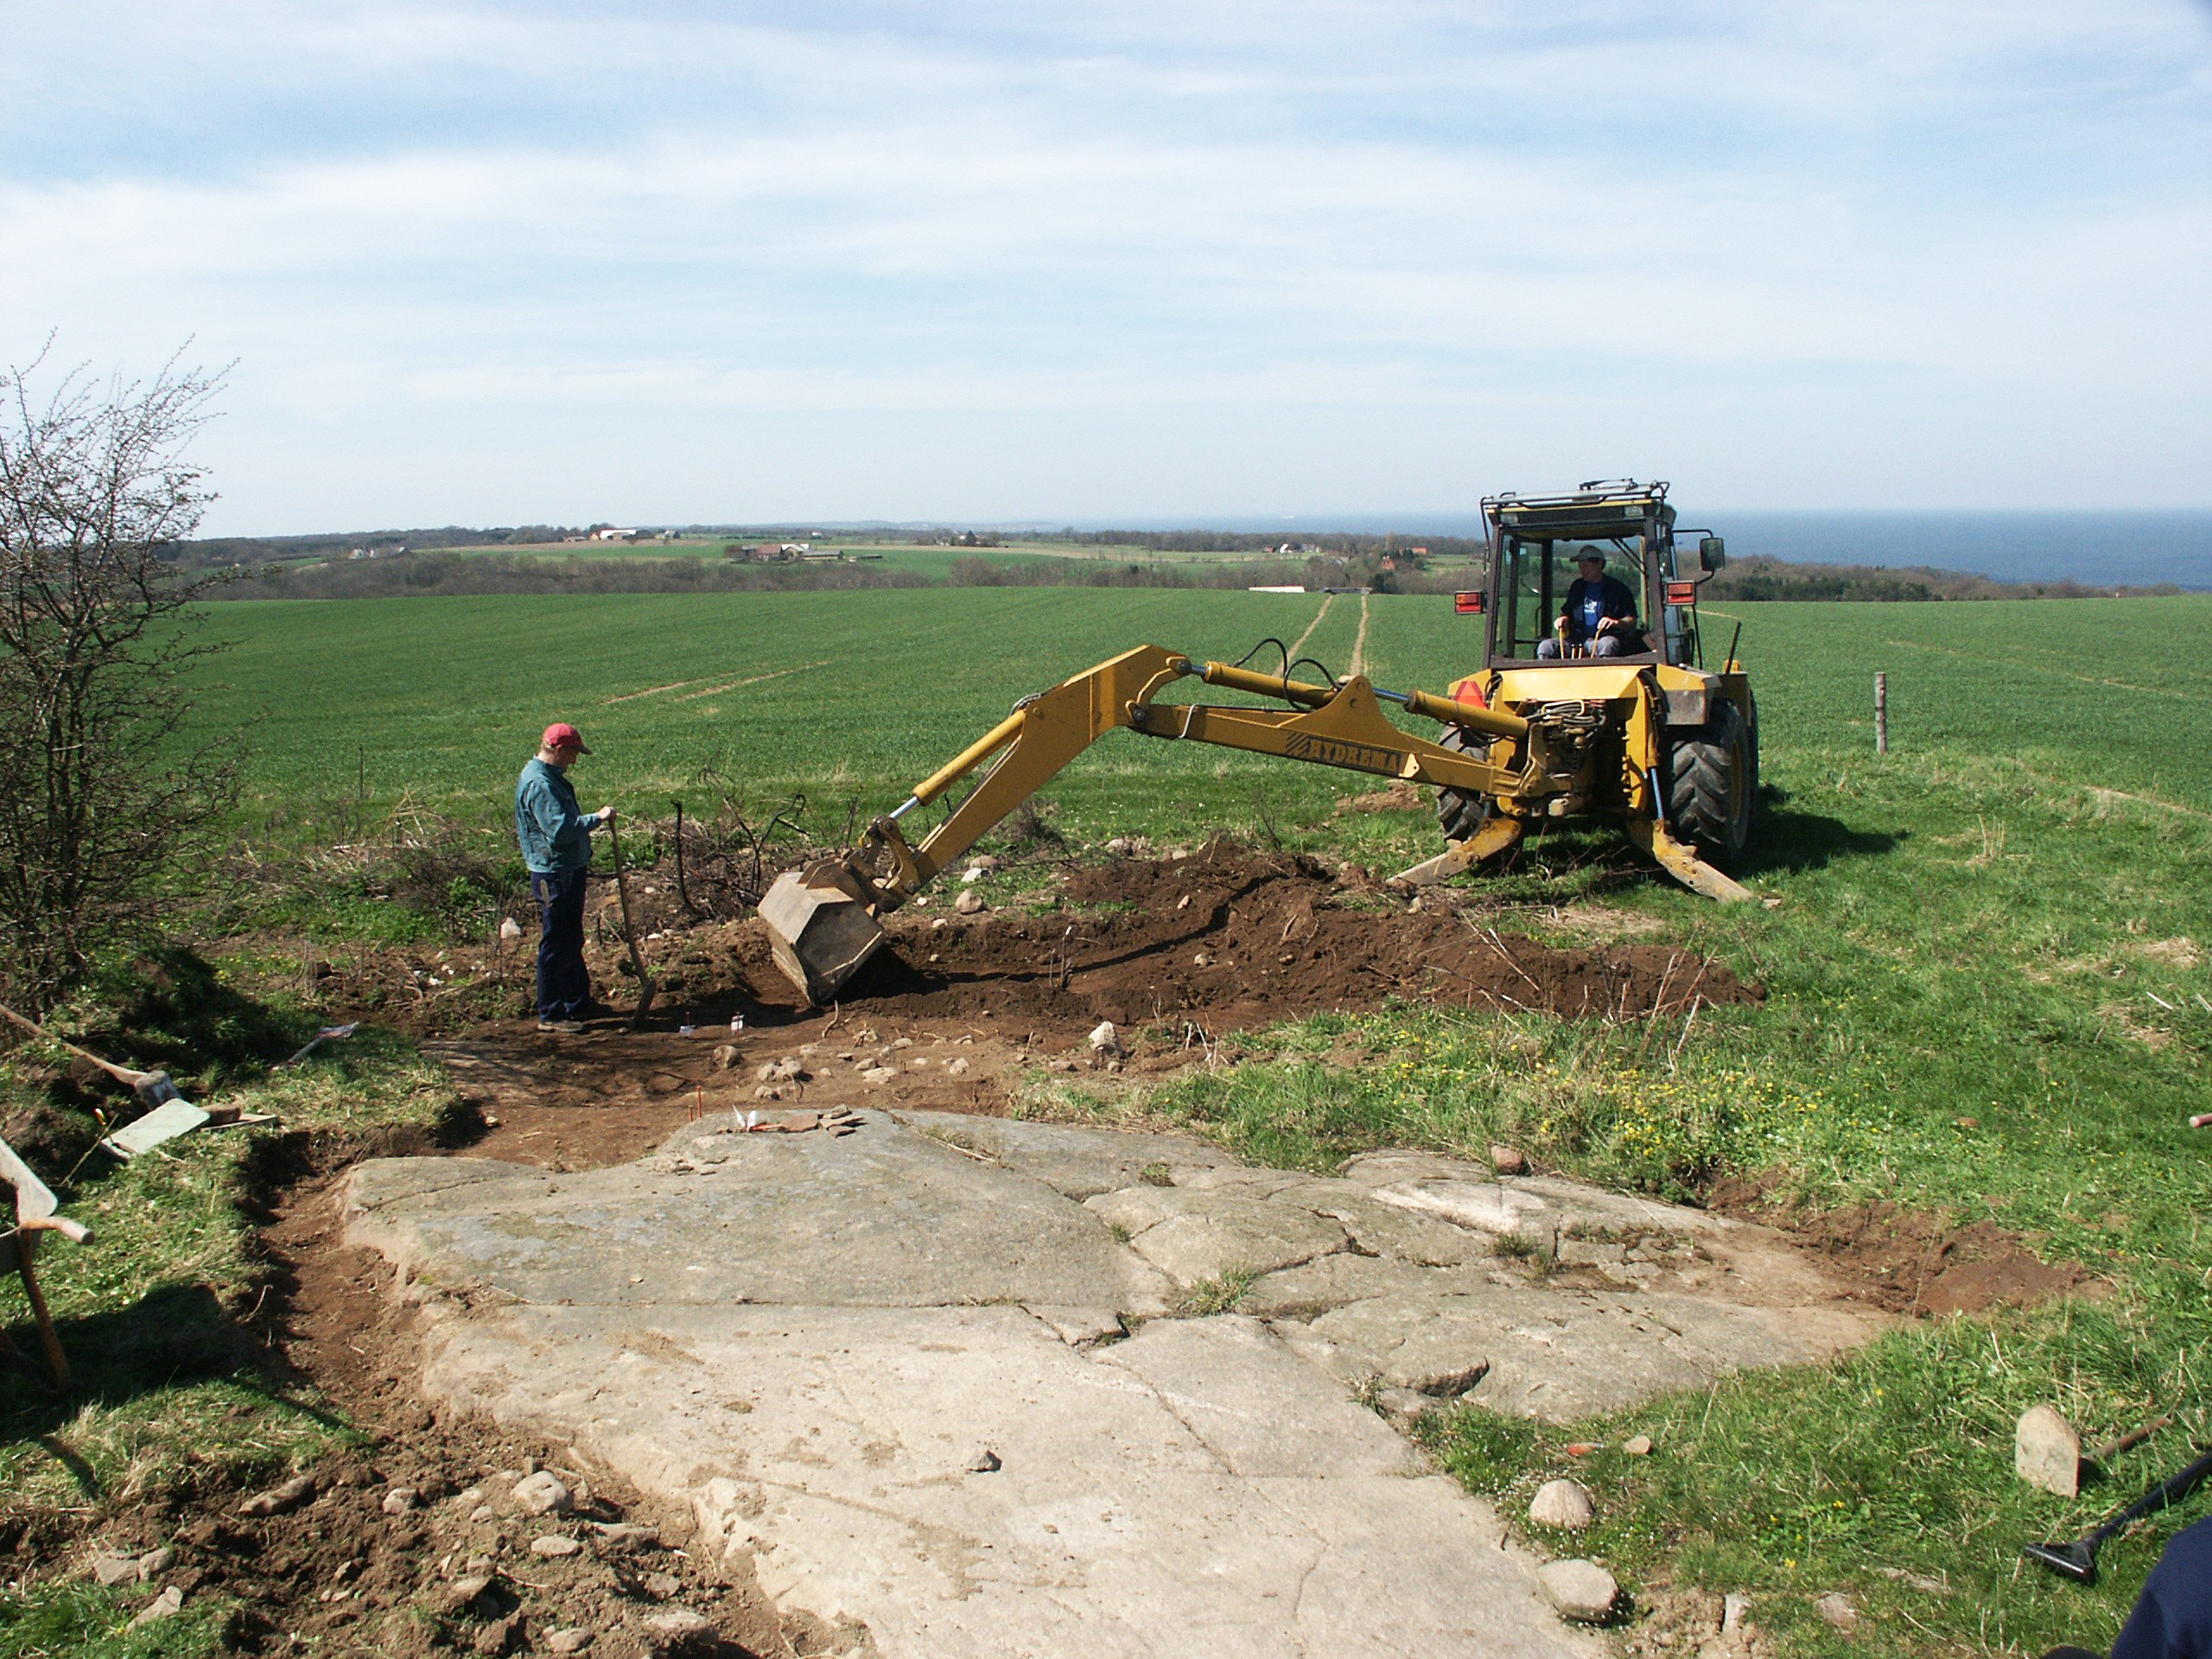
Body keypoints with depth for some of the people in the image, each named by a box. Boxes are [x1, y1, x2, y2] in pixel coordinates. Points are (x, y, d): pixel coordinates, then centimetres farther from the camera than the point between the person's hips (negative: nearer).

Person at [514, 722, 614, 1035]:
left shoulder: (551, 778, 14)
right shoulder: (538, 784, -21)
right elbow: (559, 830, -30)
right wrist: (597, 818, -22)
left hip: (569, 871, 11)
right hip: (554, 876, -11)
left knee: (572, 942, 20)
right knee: (556, 946, -3)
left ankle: (579, 1003, 32)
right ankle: (551, 1015, 5)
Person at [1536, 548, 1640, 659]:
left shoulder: (1617, 588, 4)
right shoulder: (1576, 587, 19)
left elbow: (1632, 621, 1)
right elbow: (1567, 612, 29)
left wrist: (1615, 622, -19)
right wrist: (1564, 618, 6)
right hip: (1577, 639, 5)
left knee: (1607, 645, -40)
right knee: (1545, 646, -19)